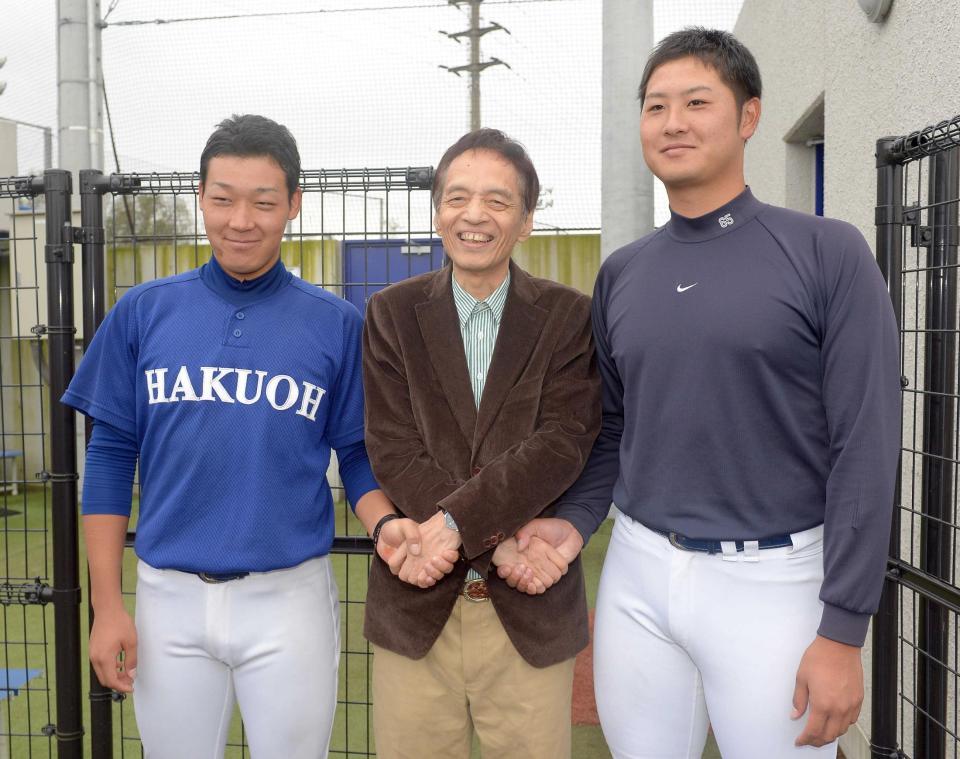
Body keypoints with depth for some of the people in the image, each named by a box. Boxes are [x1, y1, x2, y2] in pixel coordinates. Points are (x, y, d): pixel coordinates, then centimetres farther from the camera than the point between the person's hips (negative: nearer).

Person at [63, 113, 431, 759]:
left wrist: (386, 525, -19)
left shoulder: (337, 324, -2)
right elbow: (111, 456, 4)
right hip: (170, 597, 2)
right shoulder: (142, 313, 1)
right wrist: (107, 604, 1)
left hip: (291, 597, -1)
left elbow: (358, 454, 3)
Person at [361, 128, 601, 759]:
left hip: (530, 611, 0)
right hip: (417, 608, 1)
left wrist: (455, 522, -20)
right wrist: (498, 542, -15)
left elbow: (564, 444, -10)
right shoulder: (392, 314, 3)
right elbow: (393, 450, -5)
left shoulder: (569, 317, 1)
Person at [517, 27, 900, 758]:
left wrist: (843, 629, -12)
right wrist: (573, 522, -5)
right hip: (638, 575, 4)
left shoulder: (826, 251, -7)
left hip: (773, 579, -4)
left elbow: (865, 445, -10)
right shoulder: (621, 273, 6)